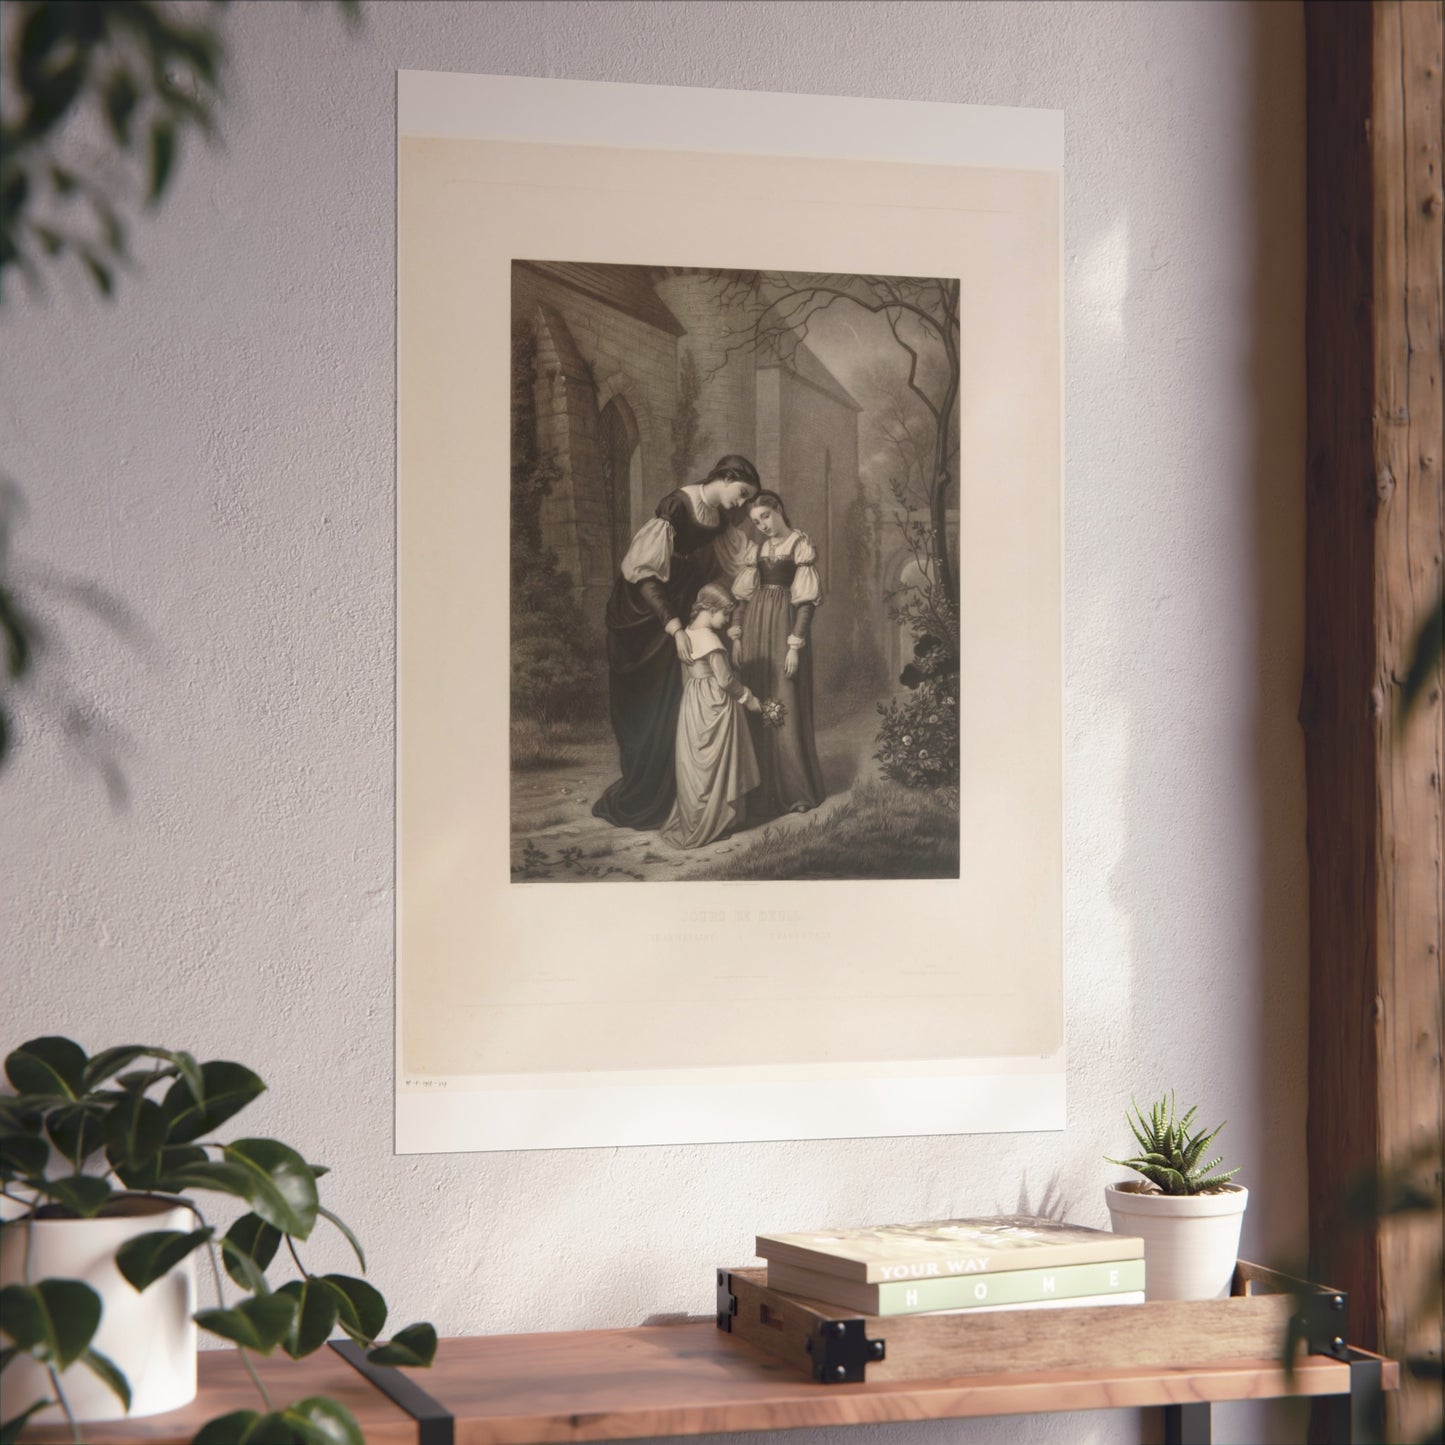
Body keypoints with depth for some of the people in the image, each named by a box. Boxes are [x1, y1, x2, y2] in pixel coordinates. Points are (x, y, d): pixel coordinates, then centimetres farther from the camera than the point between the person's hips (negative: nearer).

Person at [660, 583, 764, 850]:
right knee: (714, 767, 2)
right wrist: (748, 699, -3)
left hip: (692, 705, 8)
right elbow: (725, 679, -17)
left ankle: (690, 823, 19)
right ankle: (708, 827, 8)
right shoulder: (710, 639, -19)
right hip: (713, 706, -8)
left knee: (695, 766, 14)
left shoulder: (686, 635, 7)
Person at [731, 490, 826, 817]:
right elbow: (743, 595, 13)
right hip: (754, 630, 5)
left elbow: (806, 601, -8)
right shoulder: (757, 550, 13)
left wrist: (796, 645, -14)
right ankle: (763, 791, 10)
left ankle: (795, 790, 5)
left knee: (786, 709, -4)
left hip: (784, 628, -5)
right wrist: (735, 635, 2)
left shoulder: (801, 546, -3)